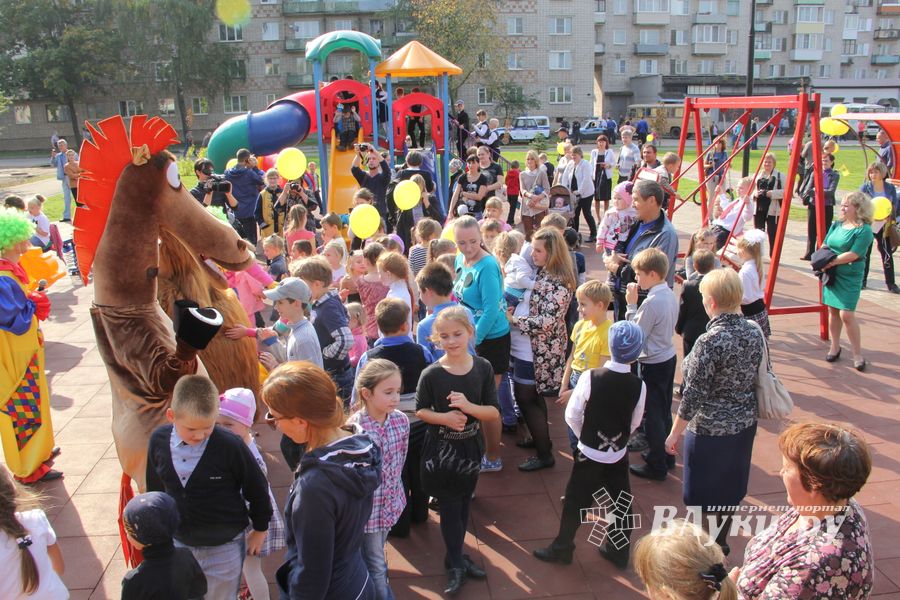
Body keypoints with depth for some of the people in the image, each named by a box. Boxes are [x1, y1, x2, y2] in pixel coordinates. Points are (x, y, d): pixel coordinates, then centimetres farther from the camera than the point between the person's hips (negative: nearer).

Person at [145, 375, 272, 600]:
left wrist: (260, 530, 2)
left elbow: (257, 488, -10)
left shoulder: (230, 446, -24)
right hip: (178, 545, 4)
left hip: (224, 548, -3)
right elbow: (155, 488, 6)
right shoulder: (158, 440, -11)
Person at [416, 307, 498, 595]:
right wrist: (444, 417, -21)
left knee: (463, 505, 17)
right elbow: (420, 411, -3)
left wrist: (469, 406, -27)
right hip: (440, 450, -2)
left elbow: (494, 413, -9)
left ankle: (456, 558, 37)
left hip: (470, 447, 3)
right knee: (450, 507, 3)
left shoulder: (483, 368, -11)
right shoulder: (431, 374, -15)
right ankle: (456, 564, 24)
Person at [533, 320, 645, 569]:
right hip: (619, 455, 3)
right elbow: (635, 422, 0)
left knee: (576, 501, 11)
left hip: (590, 454, -2)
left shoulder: (591, 377, -20)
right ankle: (618, 550, 31)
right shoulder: (639, 386, -12)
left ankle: (562, 547, 25)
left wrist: (585, 437, 5)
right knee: (621, 502, 18)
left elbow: (571, 415, -12)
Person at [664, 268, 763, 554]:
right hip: (745, 424, 7)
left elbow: (693, 395, -21)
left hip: (710, 431, -7)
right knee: (729, 489, 24)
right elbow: (756, 379, 6)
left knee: (709, 497, 12)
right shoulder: (755, 332, -6)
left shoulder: (710, 342, -26)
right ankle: (720, 545, 42)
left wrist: (674, 433, -9)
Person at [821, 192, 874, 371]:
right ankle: (835, 347, 26)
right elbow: (825, 247, 12)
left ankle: (857, 354, 3)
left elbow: (853, 255, -20)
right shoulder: (836, 224, 9)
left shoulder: (864, 230, -13)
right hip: (831, 273, 6)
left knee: (846, 314, -10)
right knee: (833, 311, 11)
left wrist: (831, 262, -16)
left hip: (850, 277, -6)